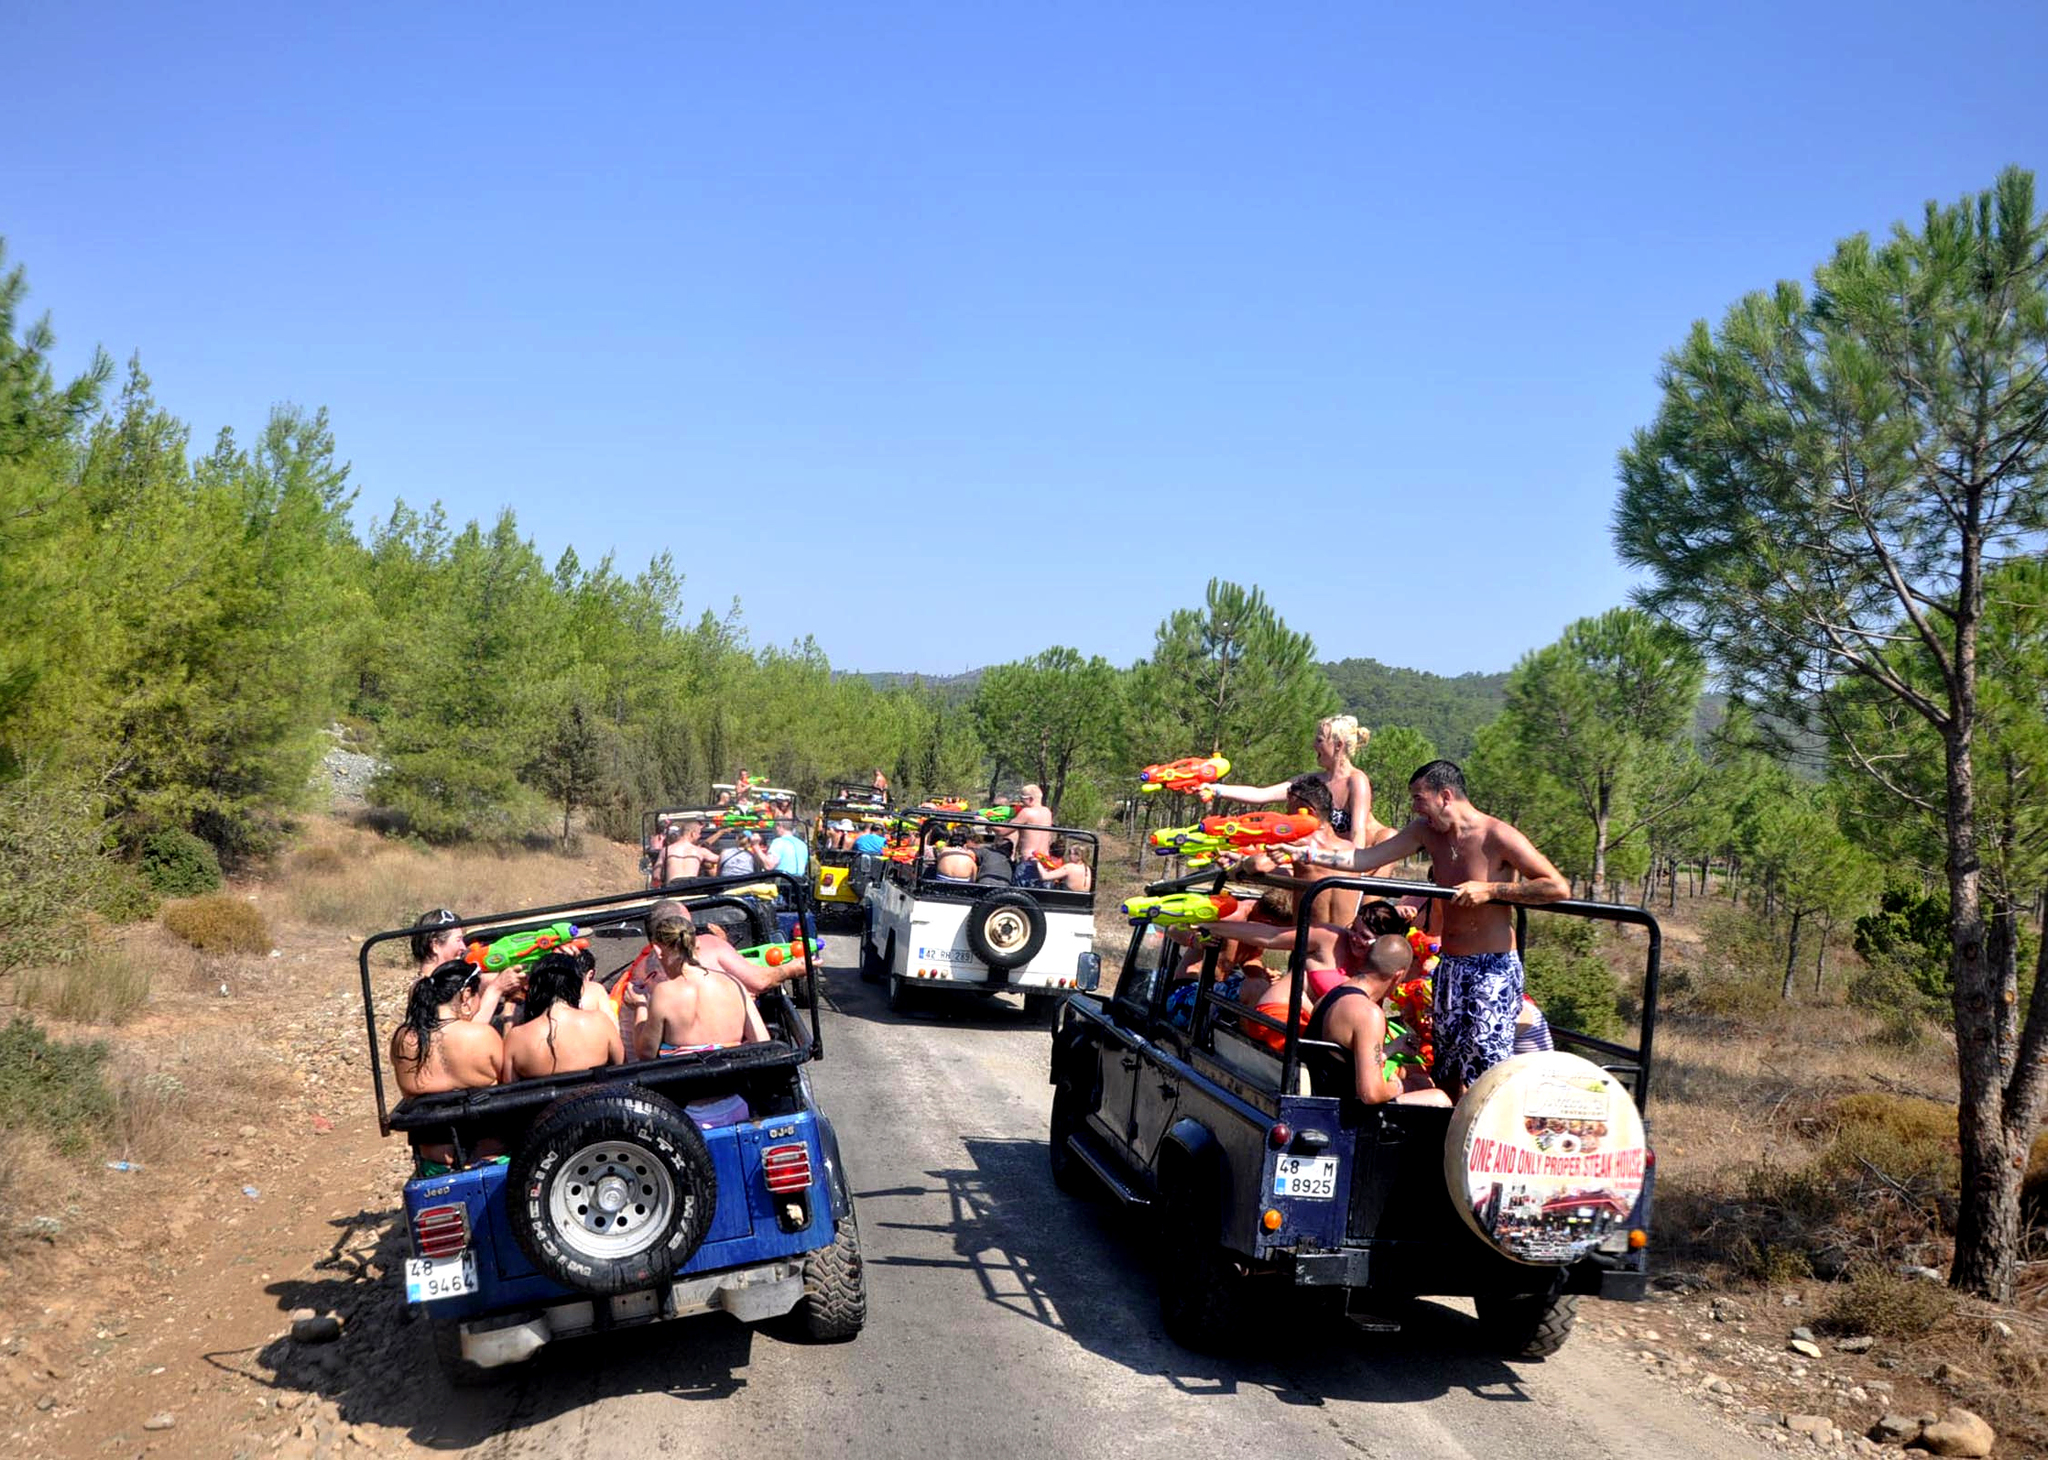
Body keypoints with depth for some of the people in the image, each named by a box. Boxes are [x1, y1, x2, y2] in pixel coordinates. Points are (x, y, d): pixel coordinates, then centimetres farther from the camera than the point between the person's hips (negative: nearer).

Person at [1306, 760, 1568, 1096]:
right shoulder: (1426, 831, 5)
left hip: (1493, 969, -7)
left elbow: (1559, 887, -18)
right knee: (1447, 1072, 12)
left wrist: (1490, 890, -21)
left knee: (1490, 1072, -12)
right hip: (1450, 967, 7)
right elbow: (1365, 859, 4)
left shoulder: (1498, 837, -14)